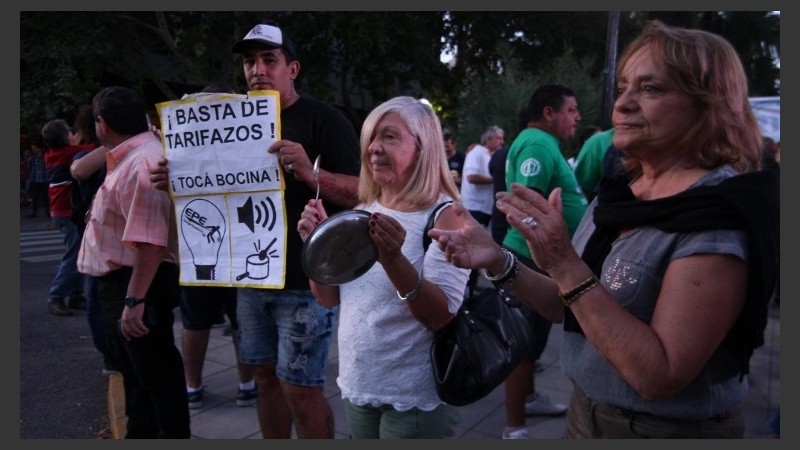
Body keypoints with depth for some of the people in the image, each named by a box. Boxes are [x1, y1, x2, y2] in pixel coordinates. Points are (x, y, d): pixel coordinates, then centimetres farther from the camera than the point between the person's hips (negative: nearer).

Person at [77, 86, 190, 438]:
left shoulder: (142, 163, -24)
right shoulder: (127, 158, 11)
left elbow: (148, 240, -32)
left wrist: (135, 299, -32)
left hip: (138, 285, -11)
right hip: (118, 281, 11)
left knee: (156, 372, 2)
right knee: (132, 367, 24)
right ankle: (140, 432, 41)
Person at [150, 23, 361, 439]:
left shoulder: (324, 119, -8)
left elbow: (360, 194, -15)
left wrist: (309, 173, -33)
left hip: (306, 280, -7)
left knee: (301, 388, -1)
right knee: (266, 376, 15)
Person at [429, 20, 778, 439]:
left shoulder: (721, 216, -22)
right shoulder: (618, 192, 0)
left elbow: (659, 377, -27)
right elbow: (574, 308, 5)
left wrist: (564, 265, -31)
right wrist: (499, 263, -9)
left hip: (670, 429, -7)